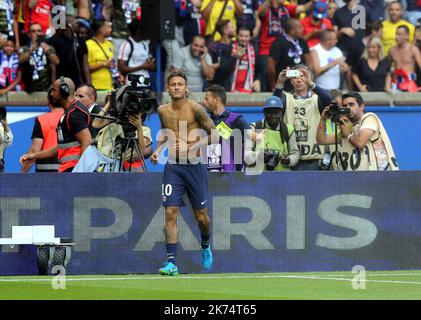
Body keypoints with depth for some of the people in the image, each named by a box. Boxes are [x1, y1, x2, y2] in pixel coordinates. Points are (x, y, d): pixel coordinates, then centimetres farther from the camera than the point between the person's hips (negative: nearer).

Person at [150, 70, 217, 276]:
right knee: (170, 213, -9)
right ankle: (171, 262, -10)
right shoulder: (163, 111, 6)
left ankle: (206, 245, 39)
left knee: (201, 215, 7)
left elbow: (213, 135, -4)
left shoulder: (195, 109, -7)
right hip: (173, 166, 3)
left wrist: (192, 146, -16)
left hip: (194, 165, -3)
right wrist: (158, 150, 8)